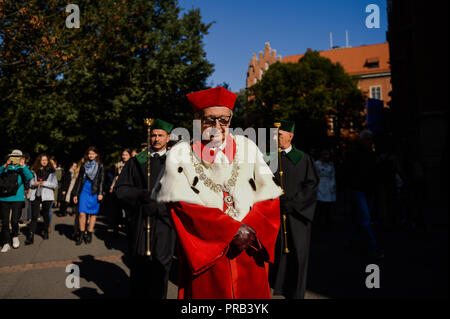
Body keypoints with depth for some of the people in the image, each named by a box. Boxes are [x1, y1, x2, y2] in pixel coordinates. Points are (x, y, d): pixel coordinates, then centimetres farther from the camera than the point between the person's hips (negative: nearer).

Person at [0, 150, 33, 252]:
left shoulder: (22, 169, 4)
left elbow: (30, 177, -14)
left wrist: (23, 166, -25)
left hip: (17, 199, -2)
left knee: (14, 221, -7)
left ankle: (15, 236, 21)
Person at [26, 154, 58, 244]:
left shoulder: (52, 171, 3)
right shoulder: (34, 170, 8)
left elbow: (55, 184, -1)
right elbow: (30, 182, 11)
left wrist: (45, 183, -13)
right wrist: (33, 183, -10)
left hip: (47, 196, -1)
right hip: (35, 195, 1)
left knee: (46, 215, 11)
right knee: (34, 217, -4)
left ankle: (46, 232, 30)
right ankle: (30, 237, -5)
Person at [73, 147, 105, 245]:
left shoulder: (100, 166, 5)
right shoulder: (84, 166, 13)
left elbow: (101, 180, 0)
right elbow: (79, 180, 15)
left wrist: (100, 193, -10)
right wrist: (75, 194, 12)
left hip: (95, 192, -2)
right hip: (84, 191, 2)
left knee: (93, 213, 2)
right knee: (82, 213, -6)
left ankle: (89, 233, 11)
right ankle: (81, 234, 2)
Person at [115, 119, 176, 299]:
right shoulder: (136, 161, 9)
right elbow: (120, 189, 4)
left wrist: (159, 206, -17)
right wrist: (140, 193, -14)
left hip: (163, 221, -1)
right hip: (139, 221, 2)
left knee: (160, 267, 4)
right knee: (138, 265, 8)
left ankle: (158, 296, 20)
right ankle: (136, 295, 25)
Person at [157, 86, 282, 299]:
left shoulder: (247, 148, 6)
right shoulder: (180, 154, -1)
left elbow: (269, 196, 3)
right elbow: (184, 206, -11)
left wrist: (251, 230, -14)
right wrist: (233, 231, -17)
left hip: (248, 255, 3)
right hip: (204, 260, -2)